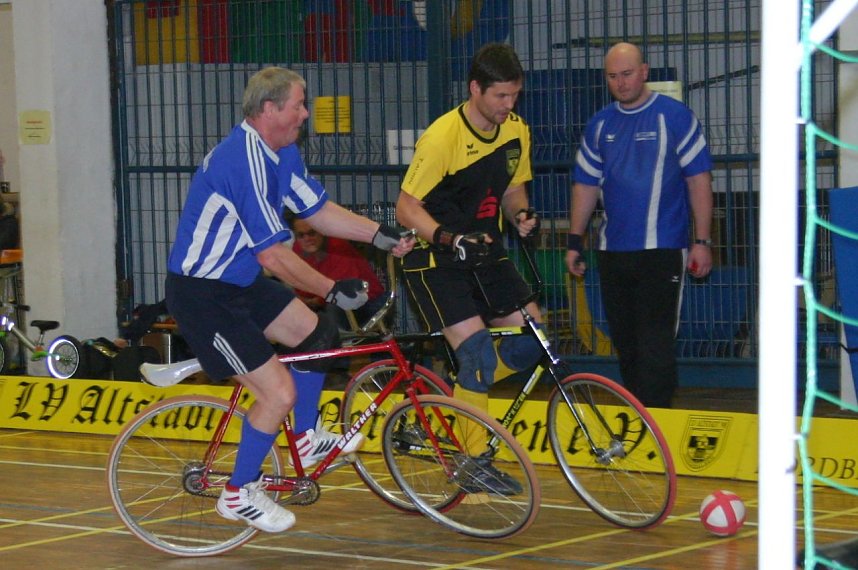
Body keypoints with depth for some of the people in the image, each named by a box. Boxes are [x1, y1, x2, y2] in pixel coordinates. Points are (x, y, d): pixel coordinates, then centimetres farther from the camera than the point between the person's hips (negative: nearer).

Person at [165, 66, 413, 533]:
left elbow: (318, 210, 14)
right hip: (203, 297, -10)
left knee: (314, 333, 15)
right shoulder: (246, 160, -28)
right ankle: (239, 494, 5)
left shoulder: (281, 153, 5)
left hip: (241, 281, 10)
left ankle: (308, 439, 33)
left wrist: (382, 235, 3)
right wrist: (332, 290, -20)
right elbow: (273, 254, -27)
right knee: (280, 392, -12)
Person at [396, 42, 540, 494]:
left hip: (484, 253, 7)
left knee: (531, 337, -4)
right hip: (435, 260, -7)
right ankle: (473, 459, -5)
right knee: (478, 351, -17)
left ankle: (460, 398, 18)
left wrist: (521, 214, -9)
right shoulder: (442, 136, -20)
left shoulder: (516, 132, 0)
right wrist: (449, 239, -34)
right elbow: (407, 207, -18)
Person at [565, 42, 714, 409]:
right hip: (613, 251, 5)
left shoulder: (675, 117, -2)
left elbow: (699, 179, -2)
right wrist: (574, 242, 12)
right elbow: (586, 185, 17)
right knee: (624, 342, 9)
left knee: (655, 341, -10)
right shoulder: (600, 125, 12)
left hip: (662, 250, -5)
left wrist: (702, 241, -6)